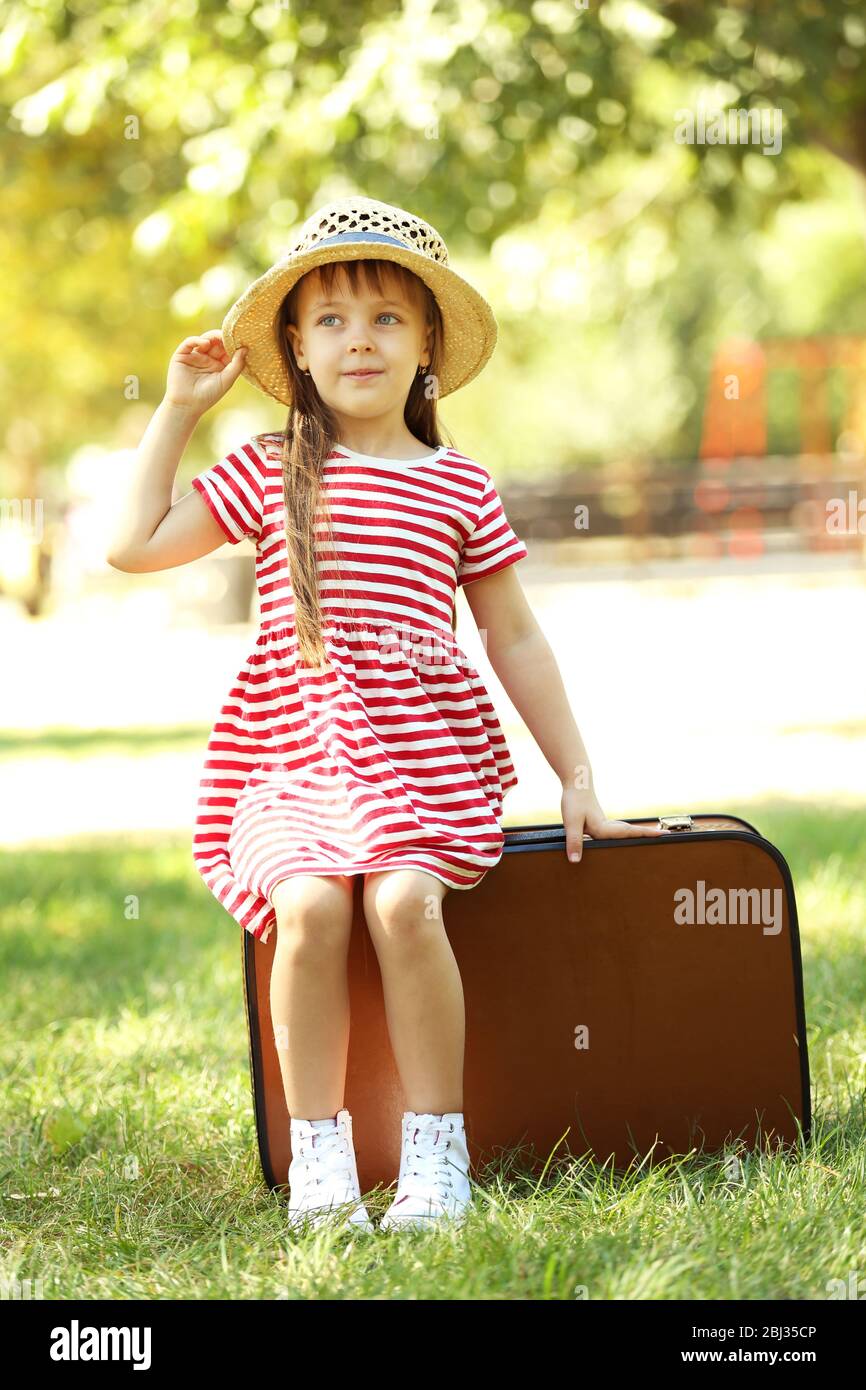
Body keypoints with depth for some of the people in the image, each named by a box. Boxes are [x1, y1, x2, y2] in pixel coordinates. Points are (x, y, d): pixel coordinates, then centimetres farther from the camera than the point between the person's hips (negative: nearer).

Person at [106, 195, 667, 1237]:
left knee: (404, 901, -28)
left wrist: (577, 779, 12)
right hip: (290, 756, 0)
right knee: (308, 903, -28)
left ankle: (436, 1151, -17)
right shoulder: (269, 472, 10)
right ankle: (318, 1156, -19)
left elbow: (516, 641, 14)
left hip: (425, 755, 0)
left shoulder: (460, 488, 10)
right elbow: (134, 544, 7)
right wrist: (177, 411, 11)